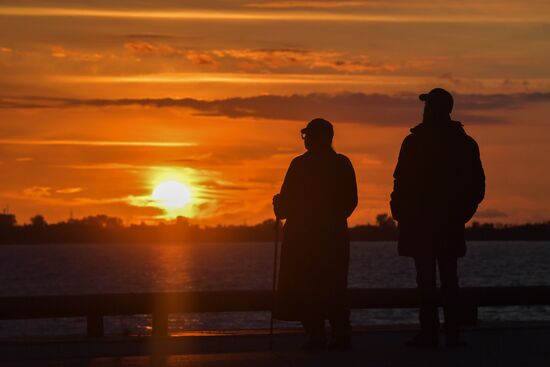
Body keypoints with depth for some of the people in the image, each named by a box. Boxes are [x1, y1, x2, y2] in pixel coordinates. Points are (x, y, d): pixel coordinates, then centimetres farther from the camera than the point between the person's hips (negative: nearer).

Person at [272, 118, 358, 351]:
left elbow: (287, 201, -10)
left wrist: (278, 205, 12)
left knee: (305, 288, 1)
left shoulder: (301, 164, -10)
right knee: (334, 288, 12)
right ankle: (342, 335, 7)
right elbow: (351, 201, 7)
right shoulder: (343, 164, 4)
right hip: (335, 234, 5)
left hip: (304, 236, -5)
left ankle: (316, 335, -7)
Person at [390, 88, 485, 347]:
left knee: (426, 279, -3)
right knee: (449, 279, 9)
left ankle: (429, 332, -5)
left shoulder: (415, 142, -9)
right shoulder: (465, 143, 6)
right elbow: (477, 184, 7)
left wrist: (398, 212, 1)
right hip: (451, 224, 4)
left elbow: (402, 181, -10)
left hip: (419, 222, -4)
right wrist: (461, 213, 16)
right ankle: (452, 333, 5)